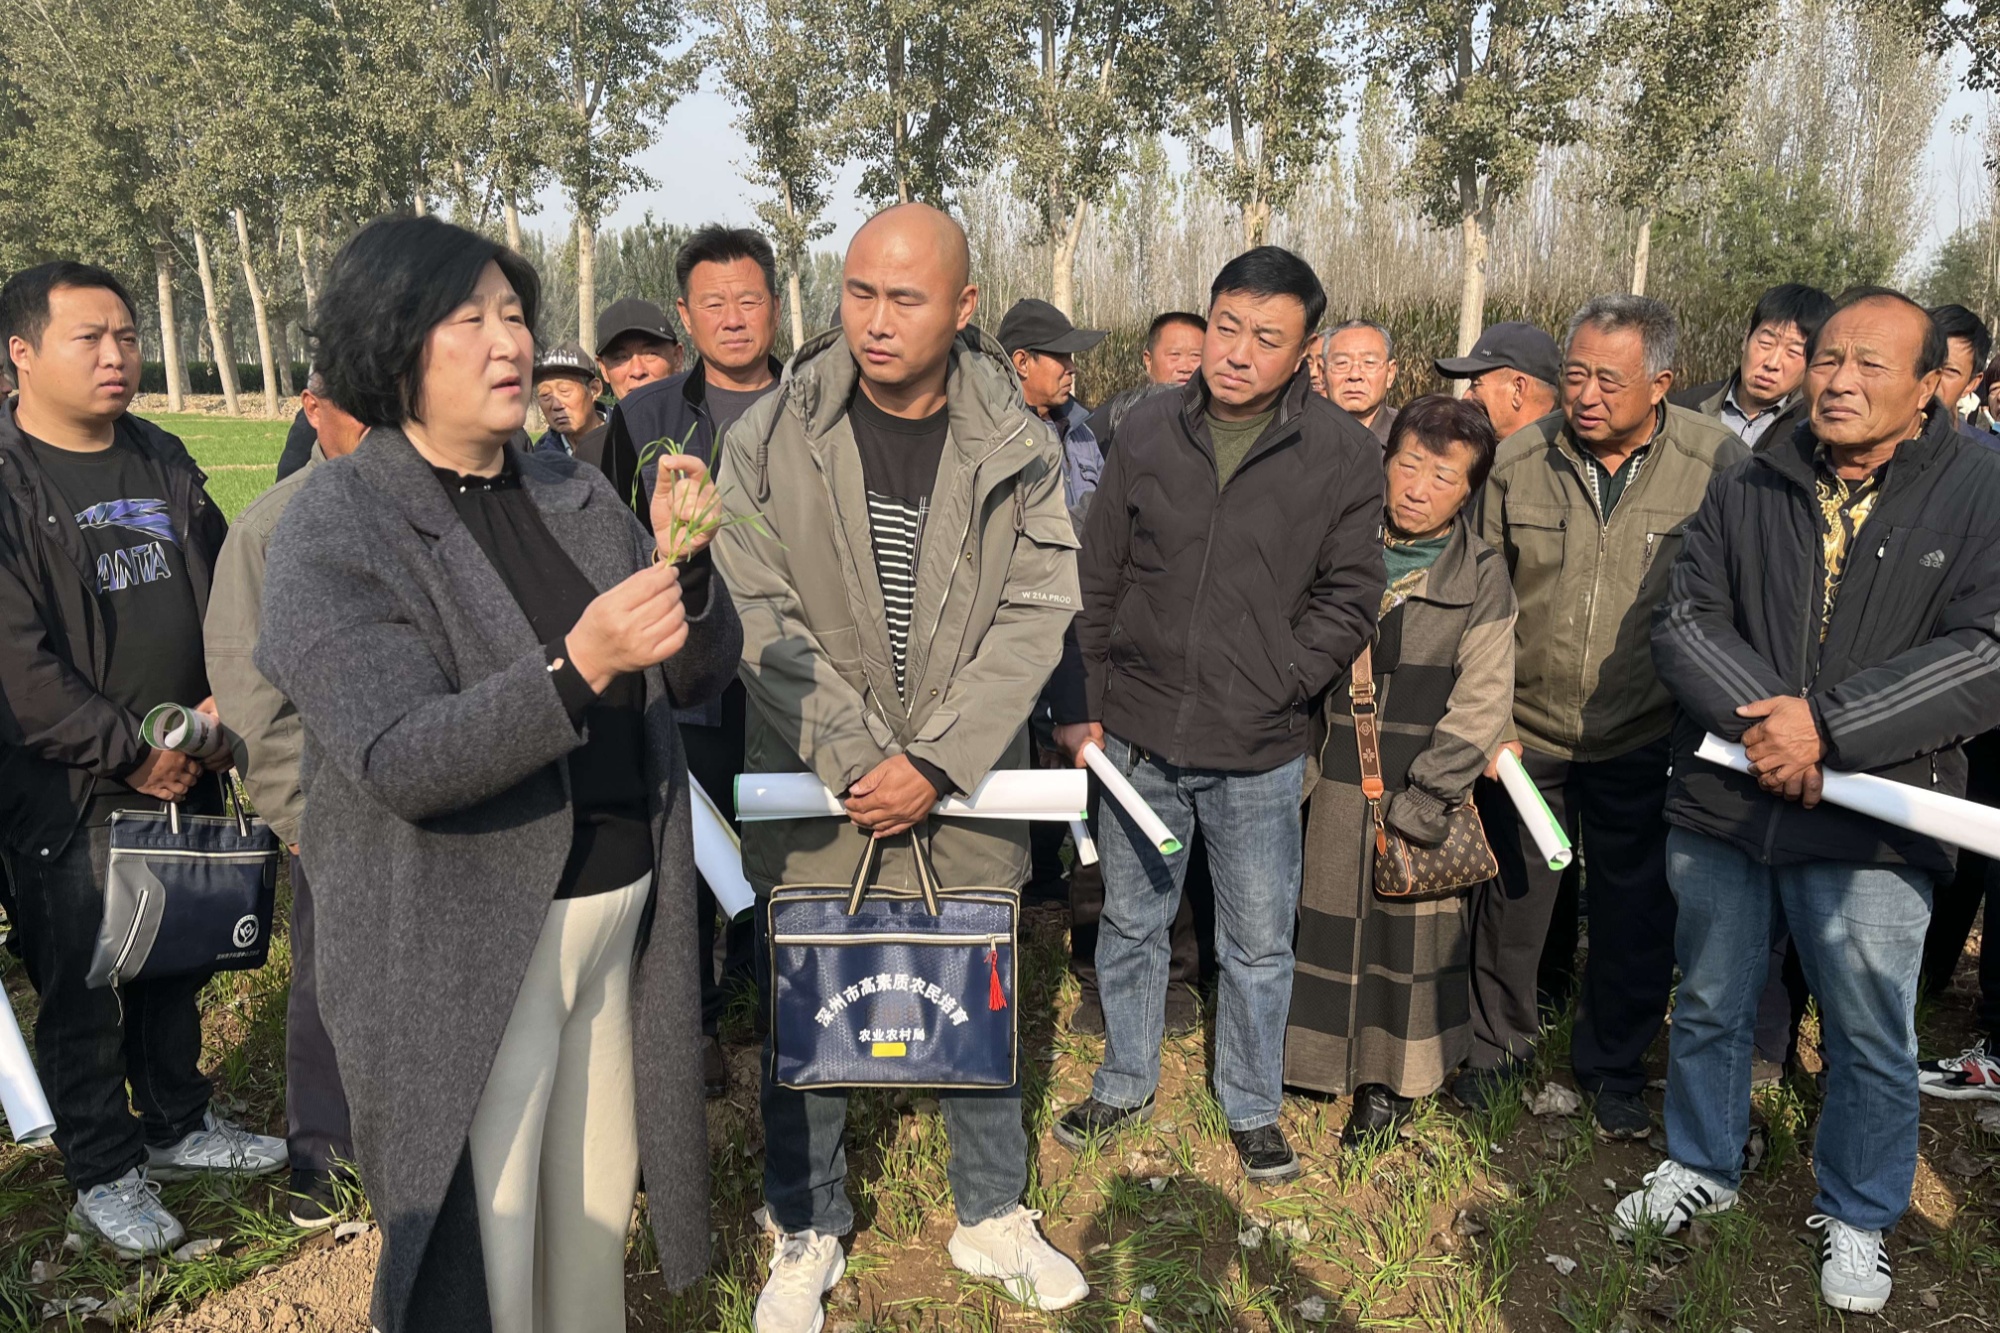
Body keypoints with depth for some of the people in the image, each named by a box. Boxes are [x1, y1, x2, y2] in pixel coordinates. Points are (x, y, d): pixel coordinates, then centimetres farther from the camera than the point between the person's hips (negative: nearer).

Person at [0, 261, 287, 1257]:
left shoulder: (164, 463, 8)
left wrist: (225, 700, -6)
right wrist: (129, 754, -17)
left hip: (186, 771, 6)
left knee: (178, 959, 18)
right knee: (81, 986, 7)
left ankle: (178, 1124, 37)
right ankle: (104, 1174, 25)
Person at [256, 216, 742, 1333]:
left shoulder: (579, 495, 7)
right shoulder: (336, 528, -10)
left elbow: (704, 674, 5)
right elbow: (403, 761, -20)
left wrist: (683, 561, -15)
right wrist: (580, 664, -34)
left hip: (620, 911, 5)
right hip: (468, 942, -5)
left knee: (597, 1206, 16)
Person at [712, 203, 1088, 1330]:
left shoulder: (1019, 447, -4)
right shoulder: (772, 437, -6)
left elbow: (1034, 615, -7)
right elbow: (762, 618, -8)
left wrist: (935, 762, -16)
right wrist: (858, 761, -15)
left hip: (966, 789, 1)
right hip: (813, 787, 0)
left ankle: (993, 1217, 39)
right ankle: (809, 1235, 35)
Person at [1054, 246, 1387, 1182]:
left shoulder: (1343, 453, -5)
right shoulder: (1148, 431, 0)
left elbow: (1347, 602, -4)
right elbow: (1096, 580, 5)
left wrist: (1266, 692, -13)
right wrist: (1086, 706, 1)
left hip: (1260, 754, -2)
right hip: (1138, 739, 2)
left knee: (1259, 946, 12)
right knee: (1130, 926, 18)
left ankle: (1252, 1109, 35)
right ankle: (1125, 1086, 39)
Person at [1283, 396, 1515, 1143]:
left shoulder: (1482, 578, -5)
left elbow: (1481, 705, -8)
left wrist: (1420, 802, -12)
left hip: (1420, 786, -2)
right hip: (1332, 778, 2)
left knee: (1411, 926, 8)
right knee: (1324, 915, 10)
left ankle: (1390, 1079, 26)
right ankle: (1317, 1059, 30)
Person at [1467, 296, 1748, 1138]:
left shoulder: (1717, 464, -10)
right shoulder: (1518, 461, -6)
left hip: (1645, 742, -1)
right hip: (1527, 730, 1)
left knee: (1637, 914, 13)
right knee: (1512, 895, 14)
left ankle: (1612, 1069, 36)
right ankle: (1495, 1046, 37)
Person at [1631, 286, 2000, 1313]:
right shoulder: (1747, 493, 5)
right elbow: (1684, 620, -1)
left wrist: (1827, 724, -21)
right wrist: (1759, 719, -17)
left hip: (1870, 823, -3)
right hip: (1719, 803, 3)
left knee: (1870, 1037, 10)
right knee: (1708, 1006, 18)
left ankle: (1856, 1216, 34)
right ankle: (1703, 1166, 40)